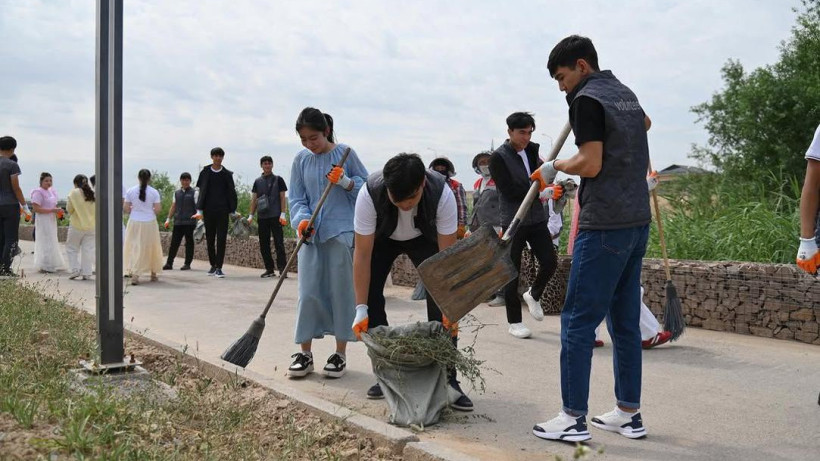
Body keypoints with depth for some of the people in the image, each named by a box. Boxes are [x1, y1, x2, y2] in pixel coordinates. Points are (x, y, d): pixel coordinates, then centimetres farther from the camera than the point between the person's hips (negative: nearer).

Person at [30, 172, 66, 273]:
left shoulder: (51, 191, 13)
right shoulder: (38, 192, -13)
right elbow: (36, 209, -20)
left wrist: (58, 211, 3)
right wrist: (53, 210, -23)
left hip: (52, 220, 9)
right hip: (43, 220, -9)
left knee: (52, 243, 14)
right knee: (46, 243, -8)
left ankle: (52, 265, 22)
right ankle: (44, 267, -2)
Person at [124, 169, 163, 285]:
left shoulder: (130, 191, -2)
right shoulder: (154, 192, -6)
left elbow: (126, 209, 0)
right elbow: (157, 210, -7)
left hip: (134, 222, 1)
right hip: (149, 223, -1)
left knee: (134, 248, 7)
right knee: (151, 248, 13)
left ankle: (134, 274, -3)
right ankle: (153, 273, 23)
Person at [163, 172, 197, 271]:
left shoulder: (194, 193, 2)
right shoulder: (176, 193, 16)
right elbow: (173, 206, 19)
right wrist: (168, 219, 14)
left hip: (189, 222, -4)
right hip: (178, 222, 4)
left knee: (189, 242, 2)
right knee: (174, 242, 2)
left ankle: (187, 264, 8)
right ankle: (169, 263, 5)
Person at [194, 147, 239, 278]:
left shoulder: (227, 174, 6)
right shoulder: (205, 172, 5)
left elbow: (231, 192, 7)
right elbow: (202, 191, 3)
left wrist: (233, 210, 2)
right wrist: (199, 210, -4)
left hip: (223, 210, -1)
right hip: (209, 210, 1)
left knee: (221, 239, -6)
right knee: (210, 238, 8)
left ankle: (219, 268, -5)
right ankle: (213, 265, 21)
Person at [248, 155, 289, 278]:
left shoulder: (278, 179, 5)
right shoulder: (258, 181, 14)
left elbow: (283, 198, 3)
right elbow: (254, 199, 16)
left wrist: (283, 214, -7)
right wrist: (251, 215, 8)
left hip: (275, 216, -4)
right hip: (262, 216, 4)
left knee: (279, 243, -7)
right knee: (264, 244, 4)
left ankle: (282, 269, -8)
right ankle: (269, 269, 11)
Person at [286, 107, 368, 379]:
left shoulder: (345, 153, -1)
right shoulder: (301, 160, 6)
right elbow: (297, 198, 7)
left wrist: (346, 182, -16)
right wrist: (302, 219, -12)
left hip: (342, 233, -2)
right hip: (311, 234, 2)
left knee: (341, 291, 2)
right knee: (308, 292, 0)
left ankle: (340, 354, 12)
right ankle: (305, 353, 10)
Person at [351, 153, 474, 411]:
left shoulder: (442, 194, -38)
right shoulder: (369, 193, -39)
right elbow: (362, 254, -33)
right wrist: (361, 309, -33)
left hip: (424, 238, 0)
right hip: (381, 237, 1)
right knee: (371, 294, -12)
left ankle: (447, 379, -8)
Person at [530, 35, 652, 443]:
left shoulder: (587, 99, -9)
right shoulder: (625, 93, 17)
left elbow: (590, 164, -16)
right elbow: (644, 123, 40)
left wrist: (555, 167, -1)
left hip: (604, 226, -9)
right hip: (637, 221, 9)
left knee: (578, 322, -4)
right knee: (625, 321, 12)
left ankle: (573, 419, -1)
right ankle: (629, 414, 19)